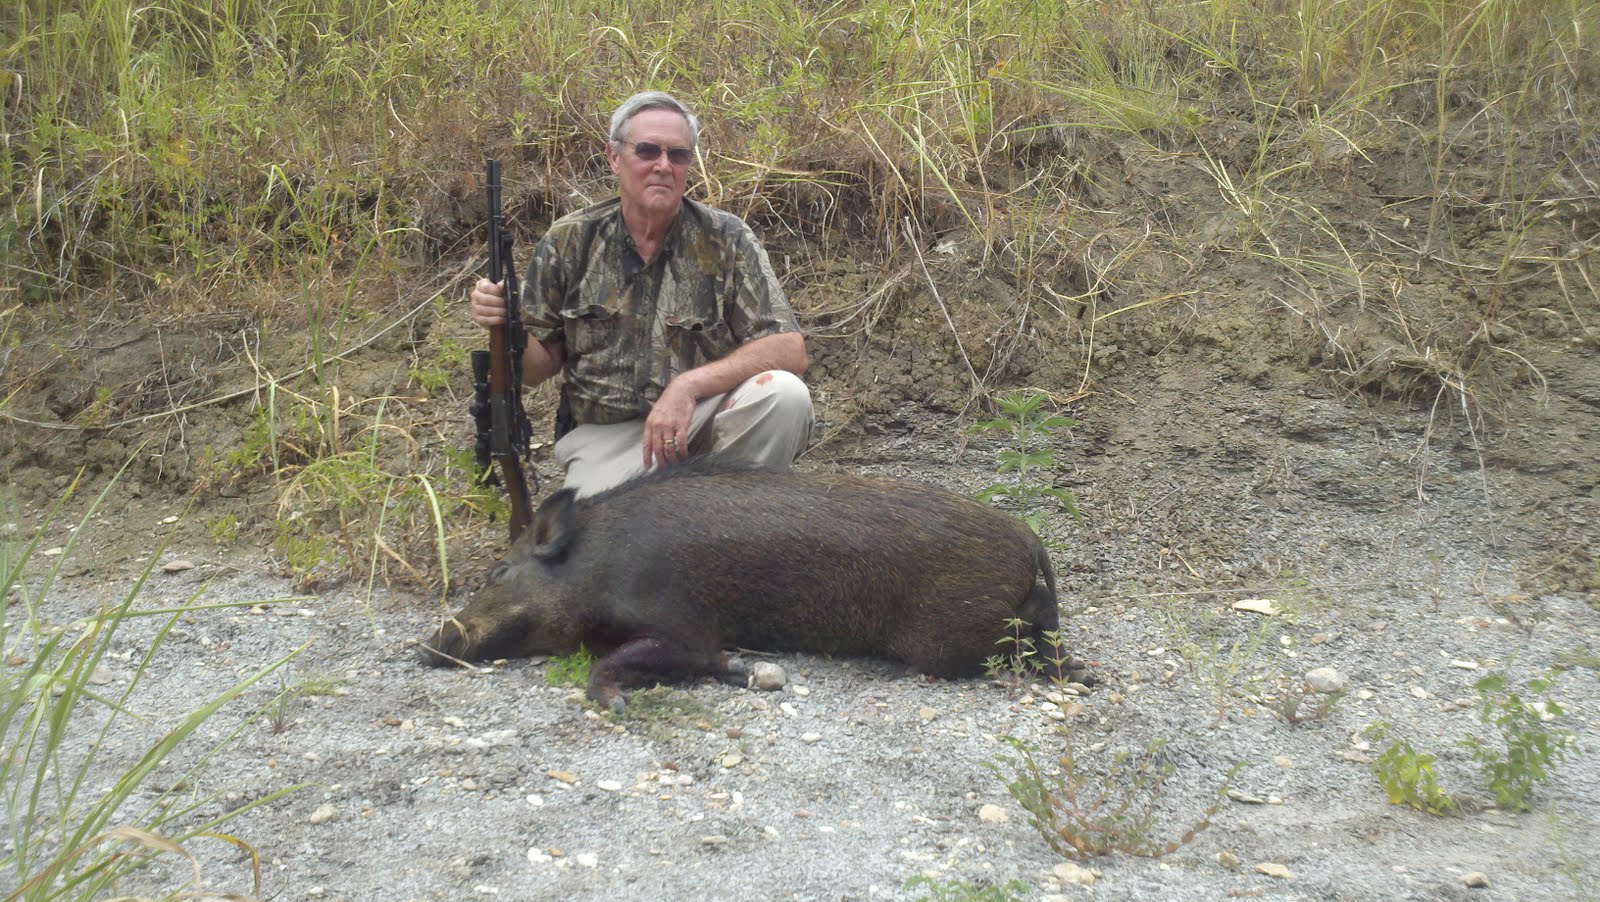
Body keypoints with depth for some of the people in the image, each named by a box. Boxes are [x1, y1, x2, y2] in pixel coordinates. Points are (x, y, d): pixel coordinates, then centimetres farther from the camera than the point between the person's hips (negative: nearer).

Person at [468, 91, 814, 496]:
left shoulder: (726, 239, -4)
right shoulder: (568, 242, 1)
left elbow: (789, 350, -12)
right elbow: (540, 365, 8)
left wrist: (689, 385, -24)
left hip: (702, 418, 0)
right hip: (605, 436, 0)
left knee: (784, 393, -29)